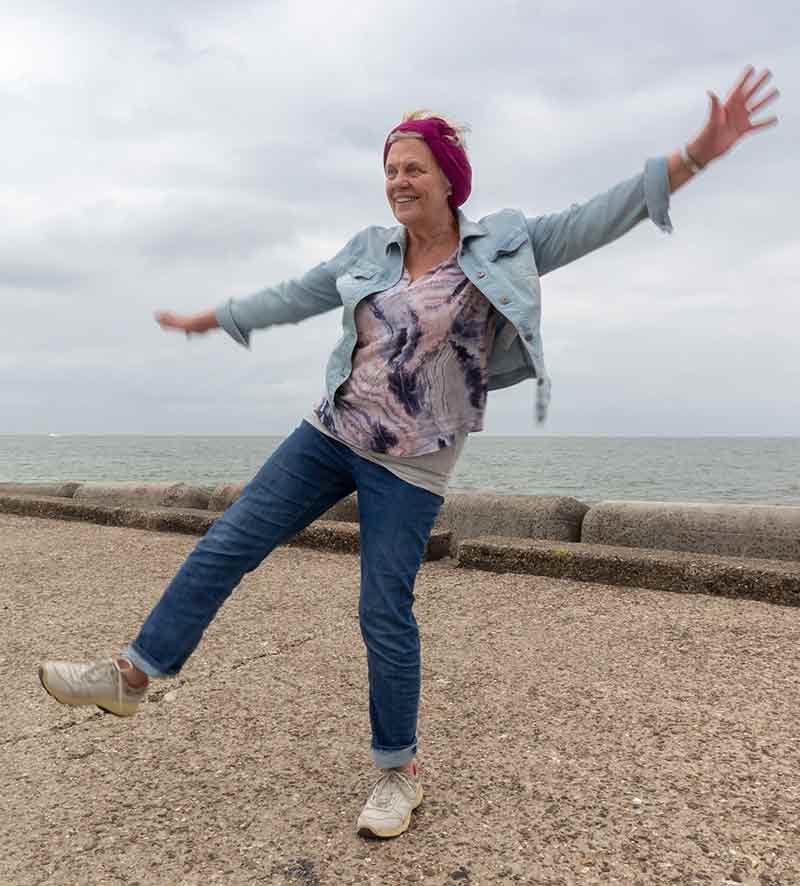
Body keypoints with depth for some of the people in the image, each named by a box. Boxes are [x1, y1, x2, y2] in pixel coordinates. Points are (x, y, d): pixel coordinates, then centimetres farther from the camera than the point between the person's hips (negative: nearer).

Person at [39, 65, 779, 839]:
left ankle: (399, 771, 21)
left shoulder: (500, 248, -4)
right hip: (331, 434, 5)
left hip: (408, 466, -5)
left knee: (384, 617, -1)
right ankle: (132, 674, 20)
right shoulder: (370, 250, 7)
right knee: (225, 546, 3)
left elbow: (594, 221, -9)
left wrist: (696, 153, -17)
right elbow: (297, 296, 16)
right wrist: (209, 319, 25)